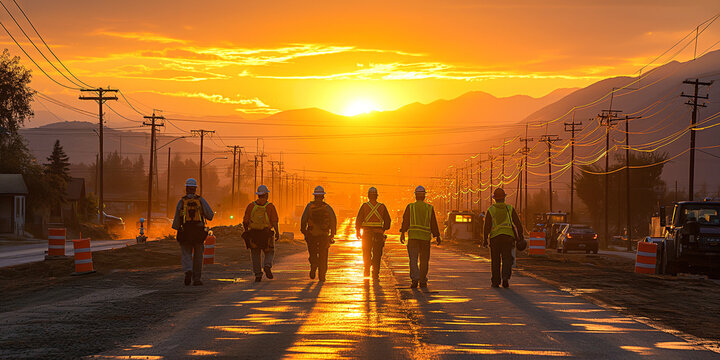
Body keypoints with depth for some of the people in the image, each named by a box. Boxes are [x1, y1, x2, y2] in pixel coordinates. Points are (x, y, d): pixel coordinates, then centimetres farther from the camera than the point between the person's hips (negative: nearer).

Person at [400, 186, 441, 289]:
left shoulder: (410, 207, 3)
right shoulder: (429, 208, 5)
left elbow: (405, 221, -4)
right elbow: (434, 223, 7)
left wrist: (402, 233, -5)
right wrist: (437, 236, 12)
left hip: (413, 236, -1)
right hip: (425, 237, 1)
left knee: (413, 259, -1)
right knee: (424, 260, 9)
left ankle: (415, 278, -20)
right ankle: (423, 282, 10)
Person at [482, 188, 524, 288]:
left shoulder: (490, 210, 0)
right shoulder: (510, 209, 4)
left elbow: (487, 226, -7)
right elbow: (518, 224, 2)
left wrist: (484, 239, -2)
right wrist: (520, 236, 12)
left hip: (495, 237, 0)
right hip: (508, 237, 0)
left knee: (495, 261, 10)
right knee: (507, 259, 3)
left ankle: (495, 281, 13)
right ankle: (506, 277, -20)